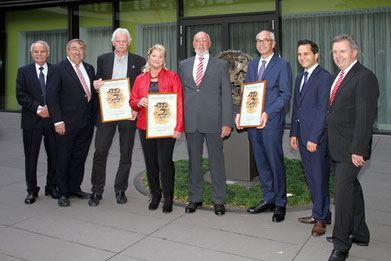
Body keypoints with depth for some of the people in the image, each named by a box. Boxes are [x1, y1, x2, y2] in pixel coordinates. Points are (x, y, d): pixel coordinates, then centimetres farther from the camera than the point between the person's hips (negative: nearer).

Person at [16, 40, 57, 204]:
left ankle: (51, 187, 21)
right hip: (32, 121, 0)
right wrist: (38, 108, -13)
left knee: (54, 155, 6)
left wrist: (50, 108, -12)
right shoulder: (23, 72, 6)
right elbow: (21, 96, -2)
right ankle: (32, 190, 17)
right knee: (31, 156, 5)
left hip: (53, 119, 1)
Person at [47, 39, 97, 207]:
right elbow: (51, 97, -10)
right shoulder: (58, 69, -5)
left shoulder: (89, 69, 13)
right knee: (63, 159, 4)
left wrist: (94, 116, 9)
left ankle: (75, 188, 27)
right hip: (67, 124, -5)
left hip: (87, 122, 6)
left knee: (80, 157, 13)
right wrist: (58, 121, -15)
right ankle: (63, 193, 16)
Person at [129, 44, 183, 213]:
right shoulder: (140, 79, 12)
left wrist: (178, 127, -12)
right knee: (150, 162, 8)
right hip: (145, 127, 4)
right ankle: (155, 195, 24)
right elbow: (132, 102, 15)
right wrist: (139, 102, -9)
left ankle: (168, 198, 7)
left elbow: (179, 102, -3)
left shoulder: (172, 77, 2)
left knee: (165, 161, -9)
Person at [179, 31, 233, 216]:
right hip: (191, 121, 3)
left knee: (216, 161, 4)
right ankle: (195, 198, 23)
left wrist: (227, 122, -7)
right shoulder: (184, 65, 13)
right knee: (194, 161, 10)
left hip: (213, 121, -2)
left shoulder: (221, 65, 6)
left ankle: (219, 201, 15)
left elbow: (226, 95, 1)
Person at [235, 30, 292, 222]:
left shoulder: (282, 65, -3)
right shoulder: (252, 64, 16)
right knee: (261, 163, 12)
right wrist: (240, 112, 2)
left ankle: (280, 204, 12)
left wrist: (268, 113, -20)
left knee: (276, 163, -1)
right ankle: (268, 199, 24)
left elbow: (285, 94, -9)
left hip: (271, 122, -6)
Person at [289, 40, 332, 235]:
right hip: (302, 137, 8)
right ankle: (319, 213, 27)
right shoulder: (300, 77, 17)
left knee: (319, 178, 1)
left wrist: (314, 138, -17)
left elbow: (323, 110, -15)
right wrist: (293, 133, 14)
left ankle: (321, 218, 13)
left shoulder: (324, 77, -10)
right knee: (311, 178, 14)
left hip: (317, 138, -8)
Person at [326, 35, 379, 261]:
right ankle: (360, 234, 33)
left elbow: (366, 117, -20)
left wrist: (358, 150, -23)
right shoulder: (339, 77, 15)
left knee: (343, 188, -10)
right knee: (351, 187, 17)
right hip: (337, 147, 9)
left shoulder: (365, 77, -14)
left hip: (351, 147, -9)